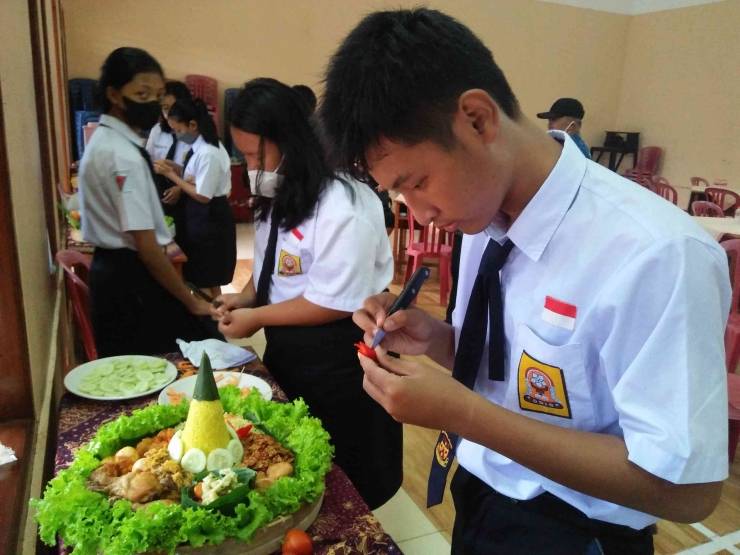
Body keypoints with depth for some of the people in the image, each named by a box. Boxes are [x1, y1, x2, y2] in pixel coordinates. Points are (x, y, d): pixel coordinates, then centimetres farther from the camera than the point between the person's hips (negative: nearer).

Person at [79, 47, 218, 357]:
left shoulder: (102, 142, 12)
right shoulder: (124, 156, -20)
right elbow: (146, 245, -22)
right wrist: (192, 302, -15)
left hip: (112, 272, 10)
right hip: (132, 278, -10)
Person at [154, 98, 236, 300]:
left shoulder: (208, 153, -23)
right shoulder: (200, 147, 7)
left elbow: (202, 195, -21)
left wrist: (171, 175, -16)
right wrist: (174, 167, 0)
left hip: (210, 219, -9)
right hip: (203, 217, 9)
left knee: (202, 282, 3)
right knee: (209, 281, 20)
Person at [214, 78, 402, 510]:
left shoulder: (343, 209, -25)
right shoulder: (280, 196, 7)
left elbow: (335, 303, -26)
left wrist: (257, 317, -17)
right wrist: (247, 297, -1)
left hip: (338, 365, -8)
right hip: (289, 354, 9)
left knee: (343, 481, 12)